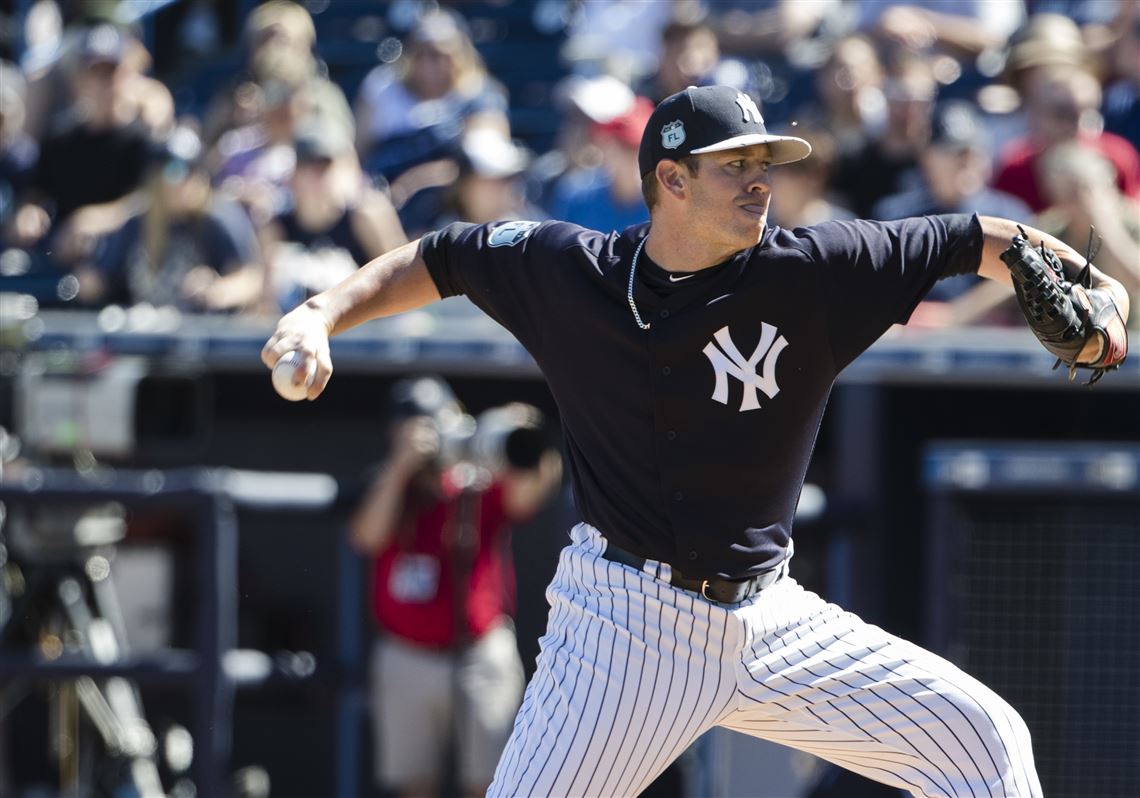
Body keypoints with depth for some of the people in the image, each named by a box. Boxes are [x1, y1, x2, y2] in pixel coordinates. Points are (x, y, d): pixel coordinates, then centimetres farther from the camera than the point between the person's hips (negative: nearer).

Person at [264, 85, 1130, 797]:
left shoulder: (814, 269, -5)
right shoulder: (568, 270, -6)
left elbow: (975, 241, -1)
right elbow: (440, 260, 10)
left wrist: (1091, 285, -14)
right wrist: (321, 315, -2)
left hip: (772, 616, 3)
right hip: (628, 623, -3)